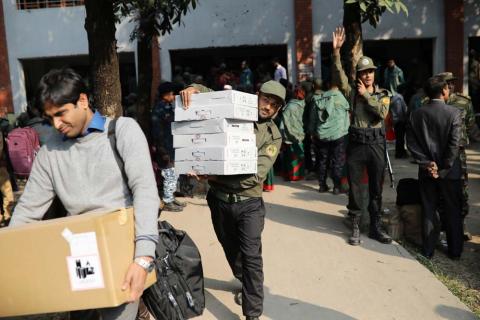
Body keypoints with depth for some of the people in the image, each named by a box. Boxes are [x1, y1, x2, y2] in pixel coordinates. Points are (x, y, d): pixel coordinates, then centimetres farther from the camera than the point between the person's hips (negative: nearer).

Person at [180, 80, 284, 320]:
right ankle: (246, 285, 48)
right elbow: (209, 96, 9)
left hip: (248, 202, -3)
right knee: (231, 248, 21)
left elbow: (257, 174, -16)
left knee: (251, 255, -7)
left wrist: (217, 177, -25)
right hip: (219, 199, 3)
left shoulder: (273, 136, -4)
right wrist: (194, 89, -17)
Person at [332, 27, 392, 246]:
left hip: (376, 143, 2)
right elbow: (338, 77, -13)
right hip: (356, 143, -1)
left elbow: (382, 113, -11)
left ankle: (375, 227, 22)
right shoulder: (353, 92, 4)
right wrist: (336, 51, -23)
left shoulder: (383, 94, 8)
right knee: (355, 187, 4)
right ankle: (355, 227, 17)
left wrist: (367, 95, -9)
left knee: (376, 188, 9)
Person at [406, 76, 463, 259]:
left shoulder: (417, 115, 0)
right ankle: (455, 251, 21)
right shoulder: (454, 113, -10)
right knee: (453, 211, 11)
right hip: (450, 171, -2)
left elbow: (411, 142, -4)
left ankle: (428, 250, 17)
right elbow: (454, 144, -15)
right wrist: (443, 168, -10)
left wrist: (426, 163, -6)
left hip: (426, 171, 3)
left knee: (428, 210, 11)